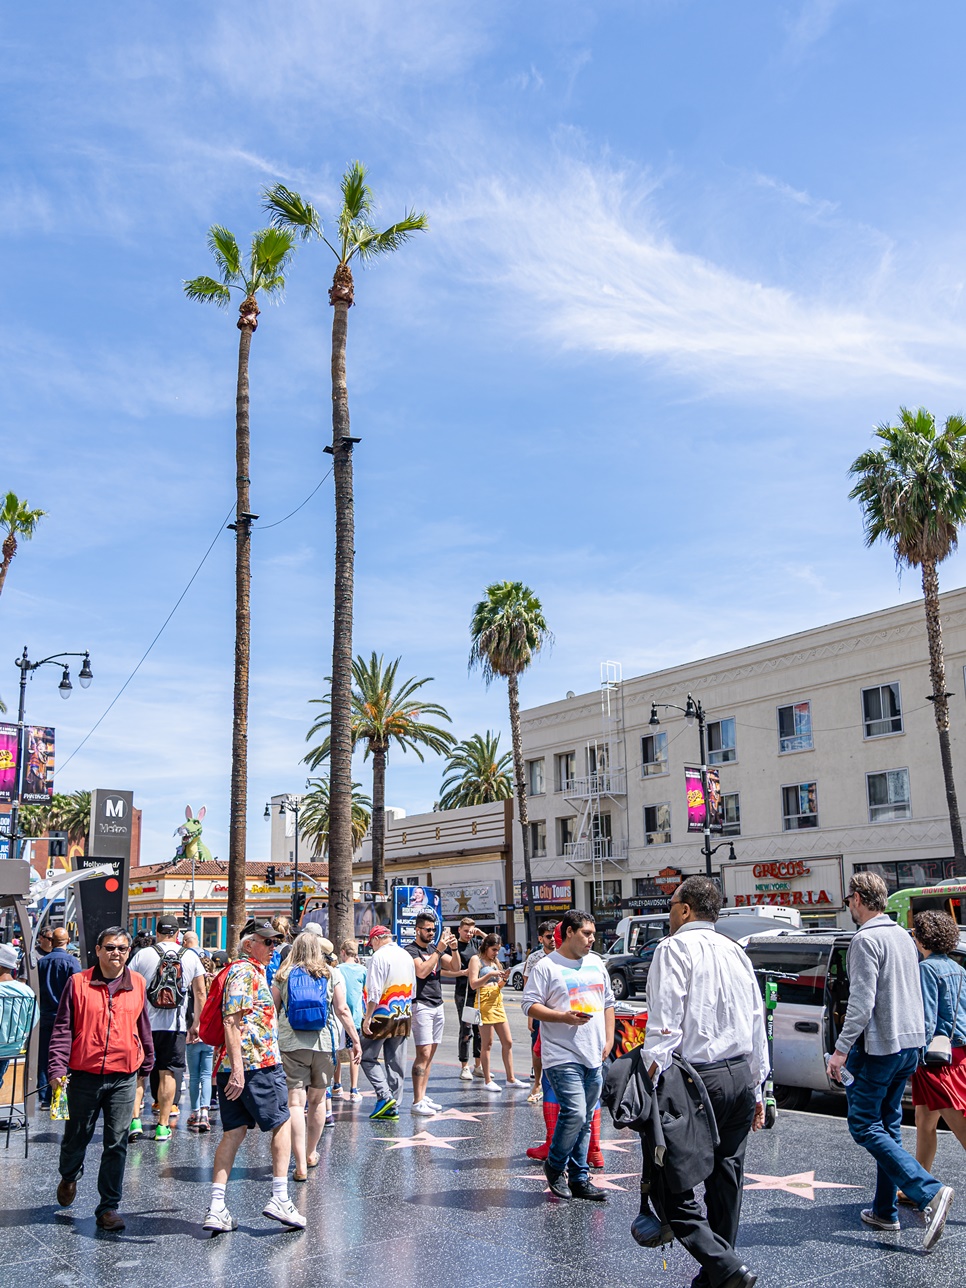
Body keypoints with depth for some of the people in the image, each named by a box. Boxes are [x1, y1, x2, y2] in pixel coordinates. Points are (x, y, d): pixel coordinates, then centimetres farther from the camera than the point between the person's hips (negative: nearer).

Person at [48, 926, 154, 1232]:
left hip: (124, 1077, 1)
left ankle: (109, 1206, 14)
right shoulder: (79, 982, -3)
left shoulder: (137, 984, 3)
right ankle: (69, 1177, 46)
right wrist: (57, 1067, -10)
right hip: (85, 1075, -1)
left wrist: (147, 1063, 19)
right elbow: (63, 1028, -2)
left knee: (117, 1143, 2)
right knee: (76, 1136, 14)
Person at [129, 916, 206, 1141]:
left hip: (144, 1023, -1)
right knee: (168, 1073, 7)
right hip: (175, 1026, 1)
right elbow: (200, 993, 7)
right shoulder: (191, 957, 4)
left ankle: (135, 1119, 1)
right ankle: (163, 1126, 9)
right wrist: (197, 1024, 15)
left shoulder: (143, 955, -1)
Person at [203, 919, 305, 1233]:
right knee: (282, 1123, 4)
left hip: (235, 1066, 9)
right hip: (259, 1065, -9)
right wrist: (237, 1068, -25)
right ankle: (279, 1199, 6)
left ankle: (217, 1209, 5)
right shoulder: (245, 972, -11)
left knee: (234, 1131, 7)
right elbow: (231, 1021, -21)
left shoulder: (254, 971, 20)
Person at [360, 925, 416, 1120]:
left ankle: (385, 1096, -8)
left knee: (368, 1058, 4)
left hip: (382, 1016, -7)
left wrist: (367, 1017, -14)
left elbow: (374, 991, -18)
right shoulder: (406, 956, 10)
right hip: (403, 1017, 7)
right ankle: (393, 1108, 13)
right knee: (396, 1063, 9)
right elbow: (412, 988, 17)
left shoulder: (379, 957, -13)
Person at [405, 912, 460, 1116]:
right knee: (423, 1053, -12)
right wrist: (438, 950, -21)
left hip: (437, 1005, 8)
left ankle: (423, 1097, 13)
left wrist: (454, 948, -7)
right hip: (421, 1005, -8)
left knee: (430, 1054, 8)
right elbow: (421, 971, -21)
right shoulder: (411, 950, -6)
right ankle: (417, 1102, -11)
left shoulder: (434, 949, 16)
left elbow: (455, 967, 9)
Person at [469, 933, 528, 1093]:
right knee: (487, 1043, -5)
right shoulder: (476, 960, -3)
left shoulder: (495, 961, 18)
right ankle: (487, 1081, 0)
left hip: (498, 1001, 8)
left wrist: (503, 979, -1)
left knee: (508, 1042, 6)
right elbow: (473, 984, -13)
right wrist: (490, 975, -20)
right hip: (484, 1002, -8)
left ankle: (511, 1078, 12)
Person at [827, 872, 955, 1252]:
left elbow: (862, 1001, -22)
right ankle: (885, 1210, 19)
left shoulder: (866, 940, -16)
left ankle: (930, 1192, -16)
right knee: (888, 1126, 15)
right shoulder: (903, 936, 12)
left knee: (865, 1126, -3)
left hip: (879, 1046, -9)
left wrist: (841, 1049, -19)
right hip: (909, 1043, 9)